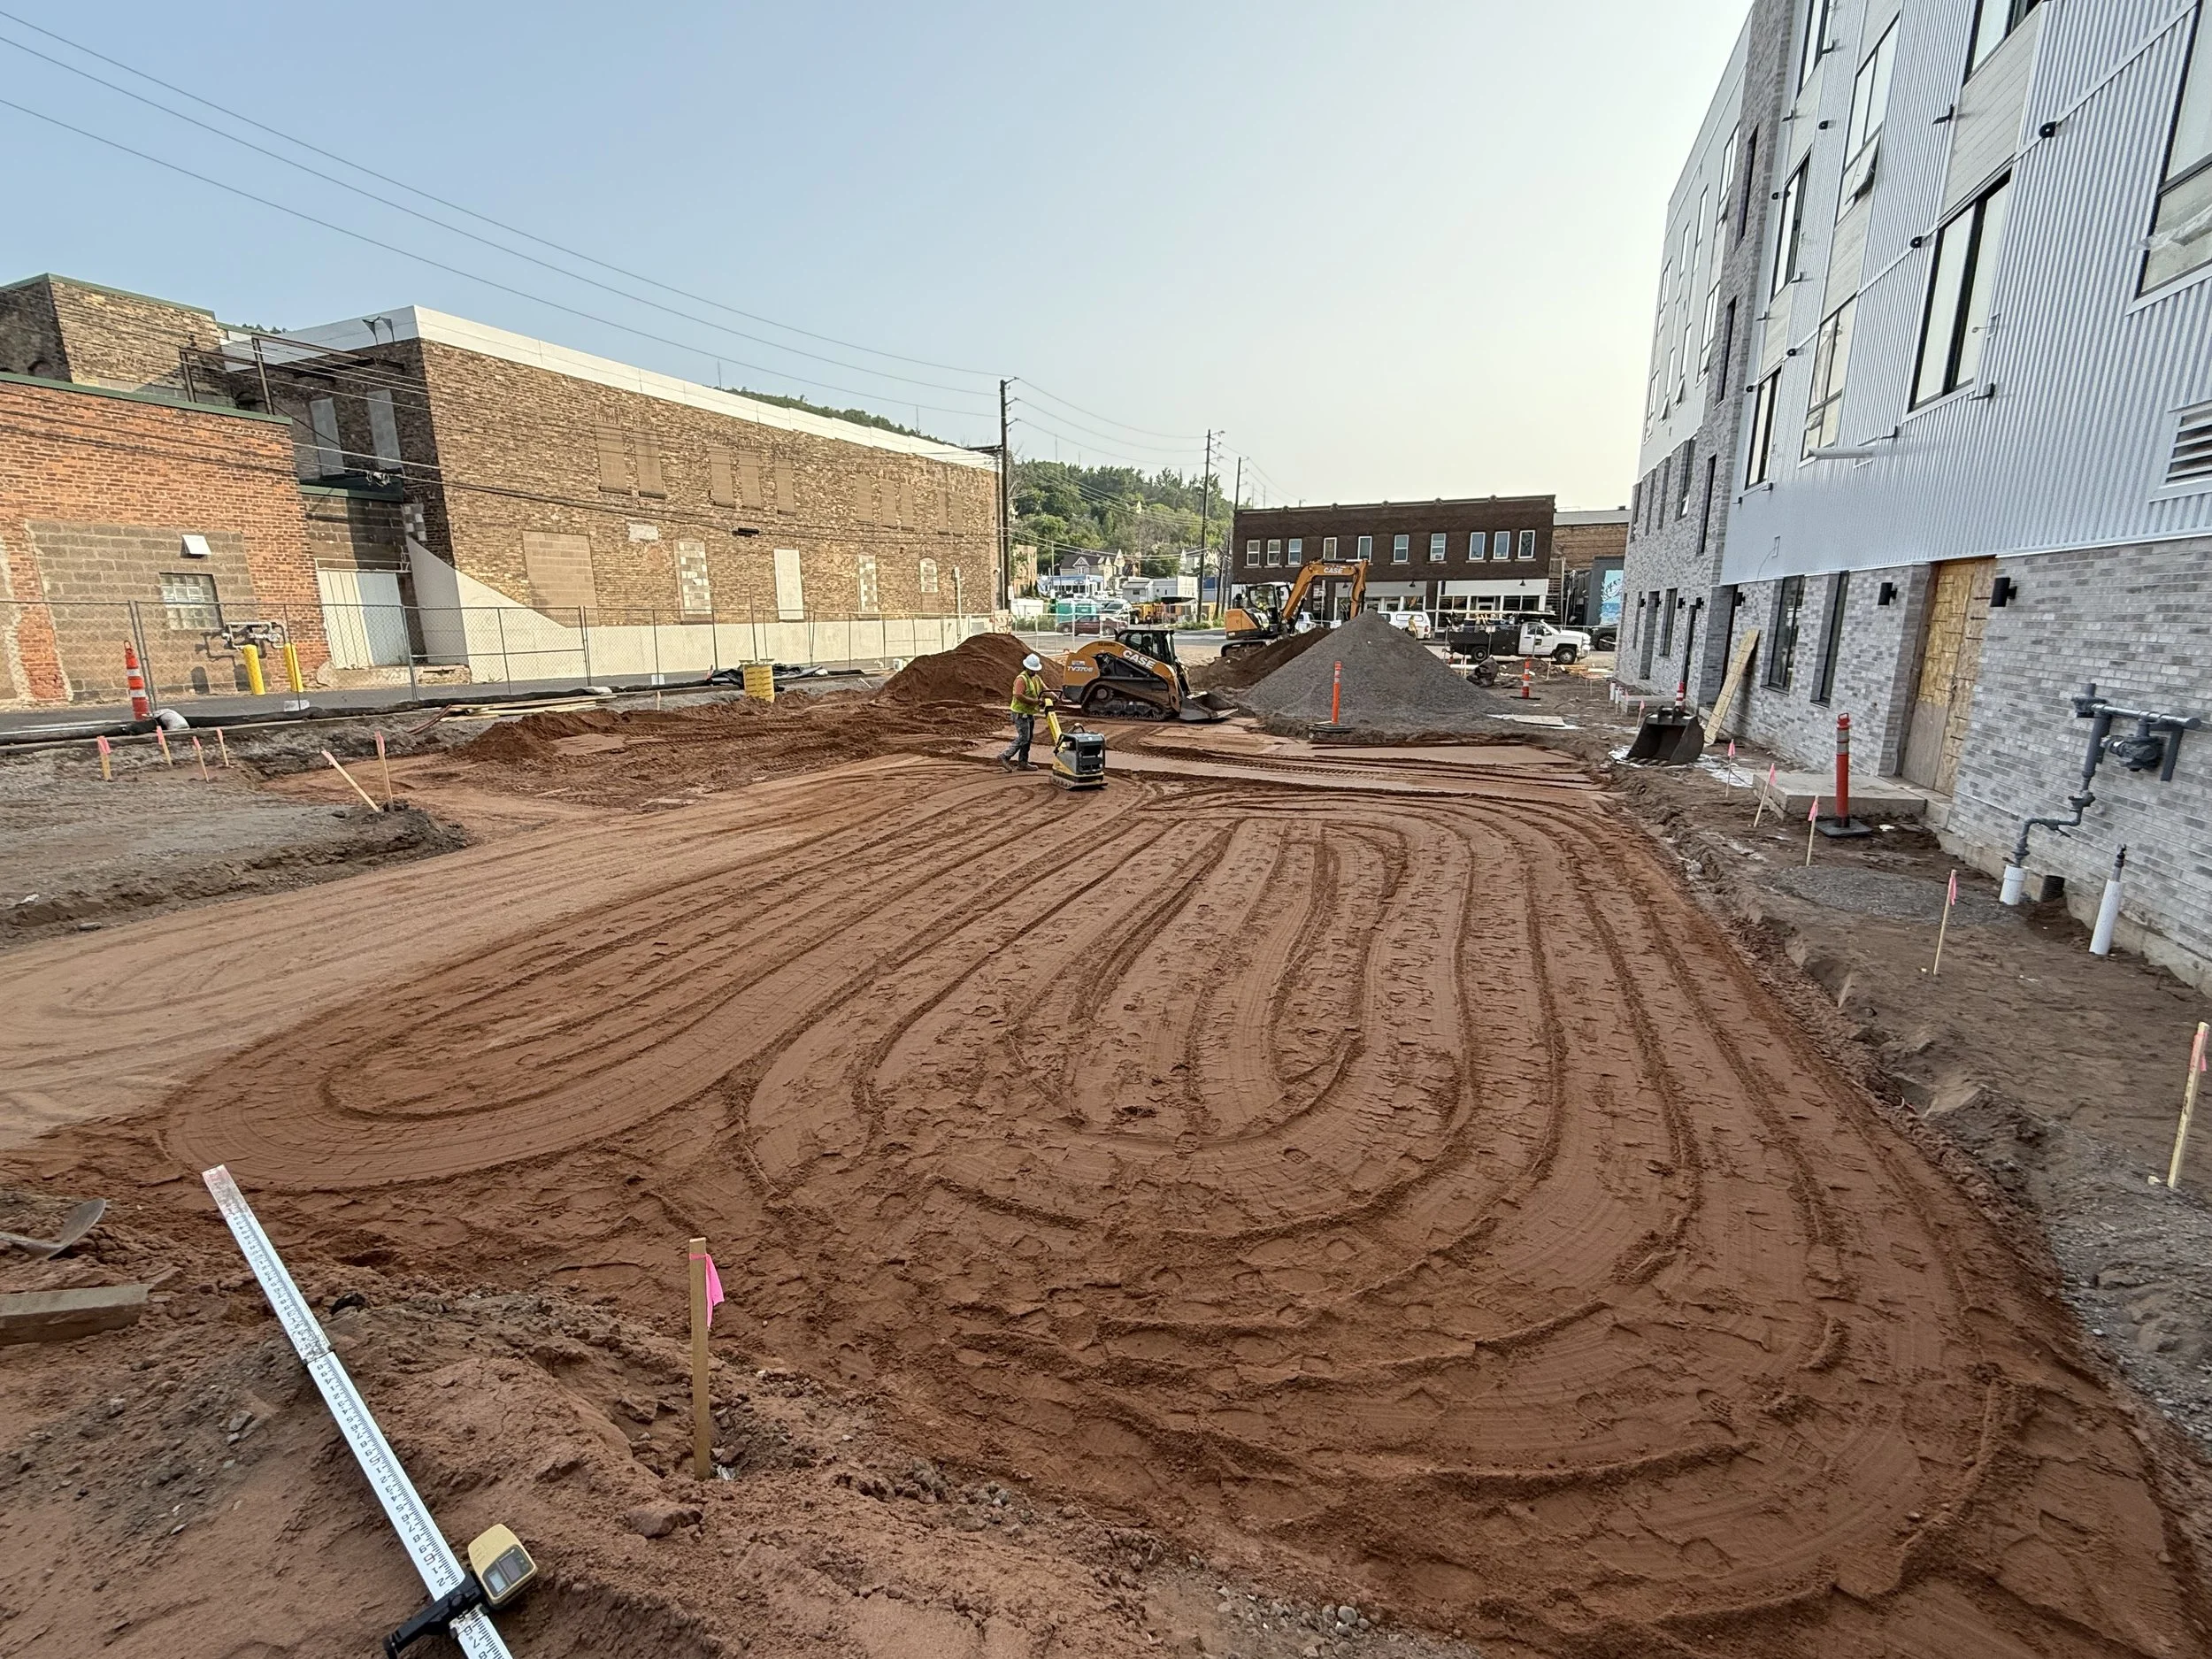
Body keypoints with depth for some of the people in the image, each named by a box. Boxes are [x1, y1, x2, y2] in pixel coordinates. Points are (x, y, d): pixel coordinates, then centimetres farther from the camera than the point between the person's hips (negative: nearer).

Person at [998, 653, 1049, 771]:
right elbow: (1019, 696, -28)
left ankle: (1022, 763, 19)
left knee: (1028, 738, 12)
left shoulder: (1036, 678, 11)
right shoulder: (1021, 679, -17)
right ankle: (1004, 756, -4)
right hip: (1020, 713, -9)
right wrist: (1035, 701, -26)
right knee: (1023, 738, -11)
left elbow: (1045, 690, 9)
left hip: (1029, 713, 9)